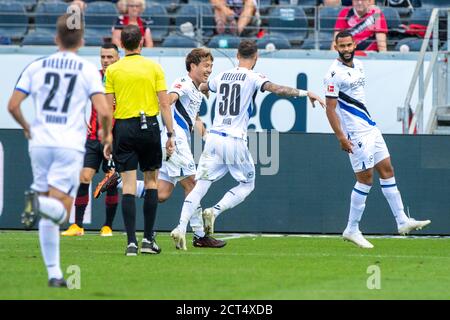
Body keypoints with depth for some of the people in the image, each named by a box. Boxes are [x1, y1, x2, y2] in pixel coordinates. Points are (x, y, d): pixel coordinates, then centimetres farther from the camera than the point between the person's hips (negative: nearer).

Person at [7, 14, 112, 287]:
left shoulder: (36, 67, 6)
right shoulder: (88, 70, 0)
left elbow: (13, 105, 2)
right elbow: (104, 112, -10)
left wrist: (26, 128, 21)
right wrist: (107, 134, 10)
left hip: (40, 142, 3)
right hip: (70, 145, -3)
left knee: (48, 217, 11)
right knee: (60, 210, -4)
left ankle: (54, 273, 9)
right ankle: (39, 202, -36)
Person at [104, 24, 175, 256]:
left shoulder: (112, 70, 1)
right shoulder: (154, 67, 1)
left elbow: (108, 107, 0)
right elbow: (164, 104, -2)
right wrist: (171, 135, 2)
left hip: (123, 127, 0)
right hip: (149, 126, 0)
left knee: (128, 185, -2)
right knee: (151, 182, 12)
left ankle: (131, 242, -8)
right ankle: (148, 239, 10)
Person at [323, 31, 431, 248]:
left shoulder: (358, 65, 10)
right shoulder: (335, 74, -16)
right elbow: (330, 109, -18)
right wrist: (341, 138, -23)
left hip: (370, 127, 9)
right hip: (356, 133, -9)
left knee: (387, 170, 8)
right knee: (365, 179, -7)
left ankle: (402, 221, 12)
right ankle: (352, 229, 2)